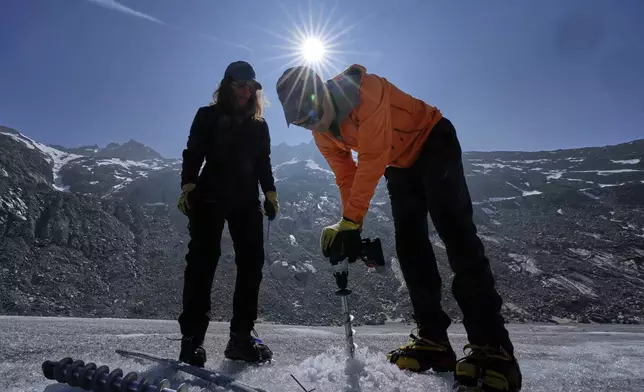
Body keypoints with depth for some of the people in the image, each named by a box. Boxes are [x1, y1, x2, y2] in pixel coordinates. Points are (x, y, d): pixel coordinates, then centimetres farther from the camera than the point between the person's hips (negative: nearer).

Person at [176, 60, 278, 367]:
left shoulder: (259, 125, 18)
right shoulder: (207, 117, 8)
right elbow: (193, 154, 1)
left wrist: (270, 193, 7)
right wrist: (188, 186, -13)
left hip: (247, 200, 4)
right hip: (210, 197, -3)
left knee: (251, 262, -6)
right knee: (203, 261, -11)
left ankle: (241, 336, 0)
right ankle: (192, 337, -6)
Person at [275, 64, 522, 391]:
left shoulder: (364, 88, -30)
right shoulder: (321, 134, -7)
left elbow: (373, 158, -34)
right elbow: (346, 177, 0)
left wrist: (350, 220, -33)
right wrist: (351, 227, -6)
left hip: (434, 141, -7)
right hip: (400, 163, 7)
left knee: (453, 230, -22)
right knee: (409, 245, -3)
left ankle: (492, 347, -22)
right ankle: (433, 339, 2)